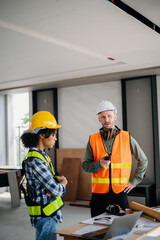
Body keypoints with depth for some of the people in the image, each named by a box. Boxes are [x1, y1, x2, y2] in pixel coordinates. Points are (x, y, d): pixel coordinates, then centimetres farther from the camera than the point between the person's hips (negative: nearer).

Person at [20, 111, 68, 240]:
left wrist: (58, 179, -5)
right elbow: (56, 190, -24)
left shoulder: (42, 155, 7)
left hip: (49, 214, 10)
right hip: (45, 215, -10)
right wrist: (63, 184, -2)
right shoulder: (34, 161, -24)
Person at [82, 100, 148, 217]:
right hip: (99, 193, 1)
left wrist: (134, 181, 4)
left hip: (120, 192, 0)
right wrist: (99, 164, -16)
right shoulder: (93, 140, 3)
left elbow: (143, 161, 10)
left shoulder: (127, 138, 2)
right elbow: (85, 165, 3)